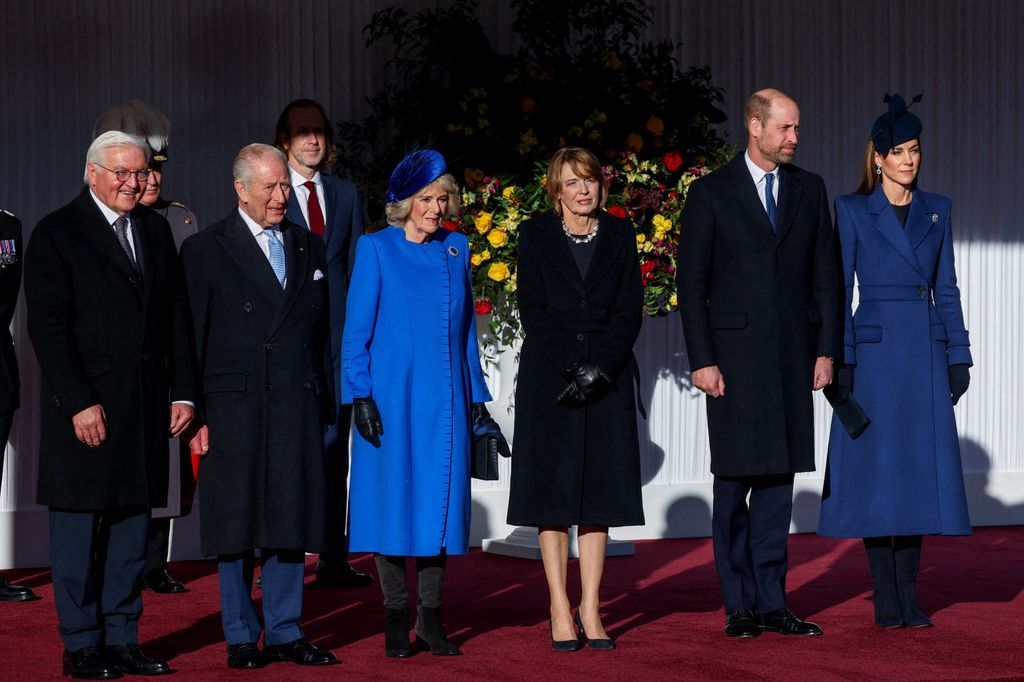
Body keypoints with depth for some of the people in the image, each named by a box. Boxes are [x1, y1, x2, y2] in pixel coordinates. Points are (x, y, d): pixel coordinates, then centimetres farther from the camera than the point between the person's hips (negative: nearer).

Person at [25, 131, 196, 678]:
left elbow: (176, 318, 14)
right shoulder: (57, 234, -4)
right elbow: (48, 325, -10)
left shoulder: (155, 230, 14)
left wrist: (183, 390, 6)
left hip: (144, 408, 5)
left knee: (132, 525, 8)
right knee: (78, 530, 1)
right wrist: (79, 403, -15)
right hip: (85, 409, -5)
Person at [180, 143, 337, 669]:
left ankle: (285, 632, 15)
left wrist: (324, 401, 10)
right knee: (236, 526, 2)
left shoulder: (308, 247, 13)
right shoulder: (205, 250, 0)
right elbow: (191, 339, -2)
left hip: (298, 408, 4)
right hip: (235, 408, -4)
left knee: (290, 523, 6)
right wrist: (195, 412, -7)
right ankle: (241, 638, 10)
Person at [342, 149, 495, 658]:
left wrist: (475, 395, 11)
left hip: (445, 400, 3)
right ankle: (396, 619, 8)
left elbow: (465, 327, 15)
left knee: (440, 501, 3)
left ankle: (431, 619, 10)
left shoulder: (457, 249, 11)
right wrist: (361, 396, -9)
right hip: (392, 395, -3)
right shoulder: (377, 249, -1)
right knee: (393, 499, 0)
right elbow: (356, 329, -2)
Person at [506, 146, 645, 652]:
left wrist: (599, 369, -10)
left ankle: (591, 609, 6)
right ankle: (560, 611, 1)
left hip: (609, 378, 2)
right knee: (553, 494, -2)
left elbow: (630, 311, 3)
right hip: (549, 380, -2)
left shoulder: (619, 236, 9)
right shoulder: (536, 236, 4)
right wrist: (571, 368, -13)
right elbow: (533, 310, -3)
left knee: (599, 494, 1)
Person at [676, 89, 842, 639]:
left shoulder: (809, 190, 10)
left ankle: (771, 601, 11)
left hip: (793, 356, 3)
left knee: (779, 477, 6)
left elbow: (826, 276, 11)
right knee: (734, 480, 0)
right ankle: (740, 606, 6)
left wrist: (827, 349, 3)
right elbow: (691, 282, -2)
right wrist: (701, 360, -8)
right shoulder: (711, 193, -1)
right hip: (735, 355, -3)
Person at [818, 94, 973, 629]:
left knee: (920, 468, 2)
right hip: (874, 350, -3)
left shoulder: (937, 210, 12)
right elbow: (839, 292, -1)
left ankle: (909, 596, 8)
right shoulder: (852, 210, 2)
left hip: (926, 354, 3)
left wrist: (958, 356, 6)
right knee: (877, 471, -3)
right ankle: (885, 598, 4)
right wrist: (839, 360, -8)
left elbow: (946, 288, 13)